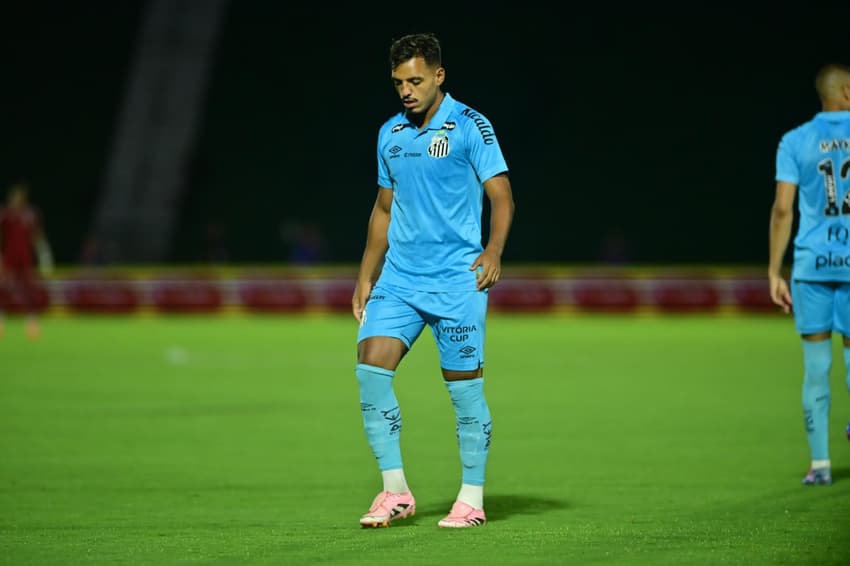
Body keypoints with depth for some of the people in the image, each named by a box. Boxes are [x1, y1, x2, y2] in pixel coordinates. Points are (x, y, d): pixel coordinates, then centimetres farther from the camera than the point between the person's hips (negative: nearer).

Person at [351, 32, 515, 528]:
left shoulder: (470, 126, -5)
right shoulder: (390, 134, 13)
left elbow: (501, 196, -8)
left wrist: (493, 251, -23)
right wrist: (366, 277, 16)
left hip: (456, 280, -5)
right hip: (398, 278, 5)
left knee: (464, 386, -2)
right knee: (371, 368, -9)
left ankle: (472, 500, 9)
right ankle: (395, 491, -1)